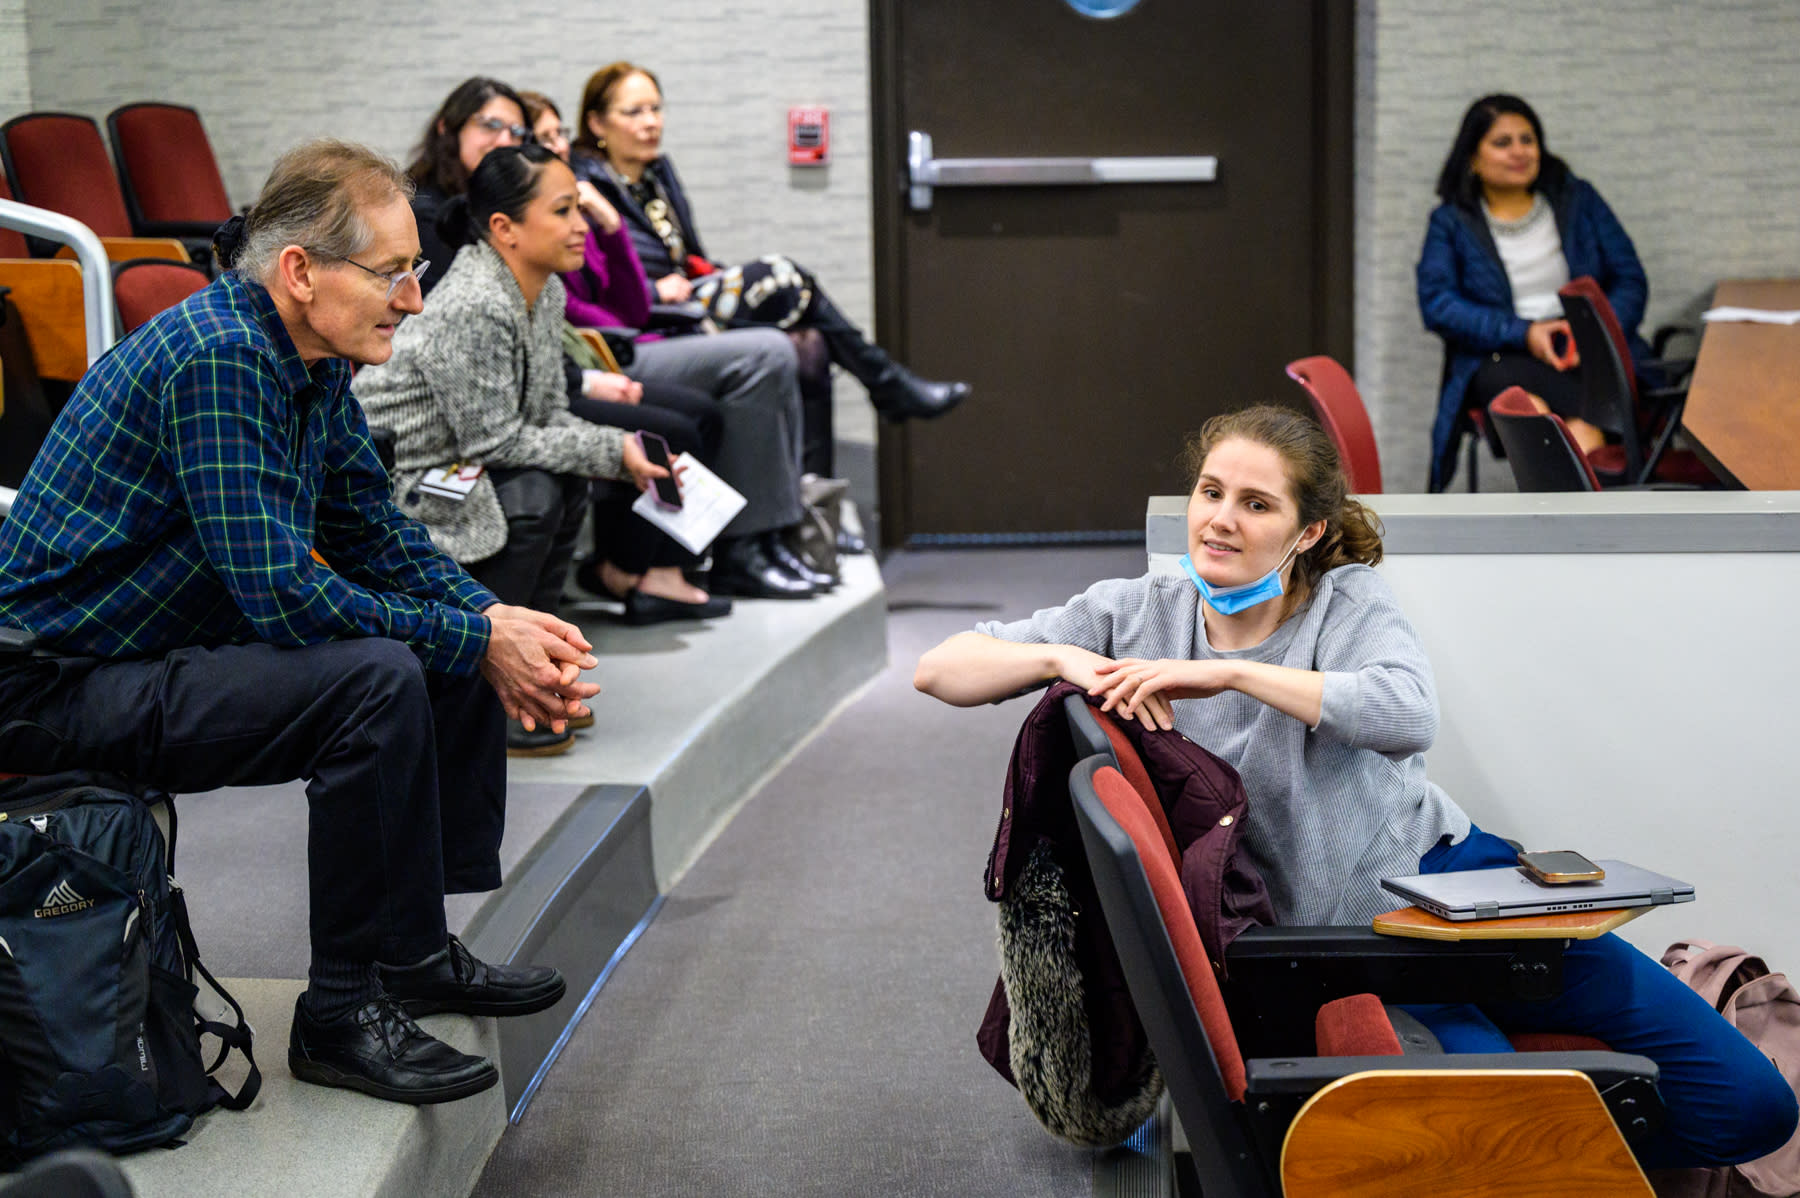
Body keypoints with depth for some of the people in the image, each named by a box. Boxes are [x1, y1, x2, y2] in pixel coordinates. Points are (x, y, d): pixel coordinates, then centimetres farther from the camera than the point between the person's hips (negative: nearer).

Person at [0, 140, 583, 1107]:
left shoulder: (313, 359, 6)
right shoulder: (220, 357, -24)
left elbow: (375, 534, 14)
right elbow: (281, 594, -29)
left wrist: (495, 619, -4)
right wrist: (479, 644, -21)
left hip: (179, 647, 10)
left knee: (457, 645, 8)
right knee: (377, 679, -28)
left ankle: (413, 952, 15)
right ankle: (343, 1014, -15)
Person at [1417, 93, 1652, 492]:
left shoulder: (1577, 199, 18)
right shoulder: (1451, 222, 13)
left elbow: (1630, 279, 13)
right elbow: (1436, 302, -2)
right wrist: (1523, 333, -14)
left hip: (1588, 354, 1)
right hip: (1500, 358, -1)